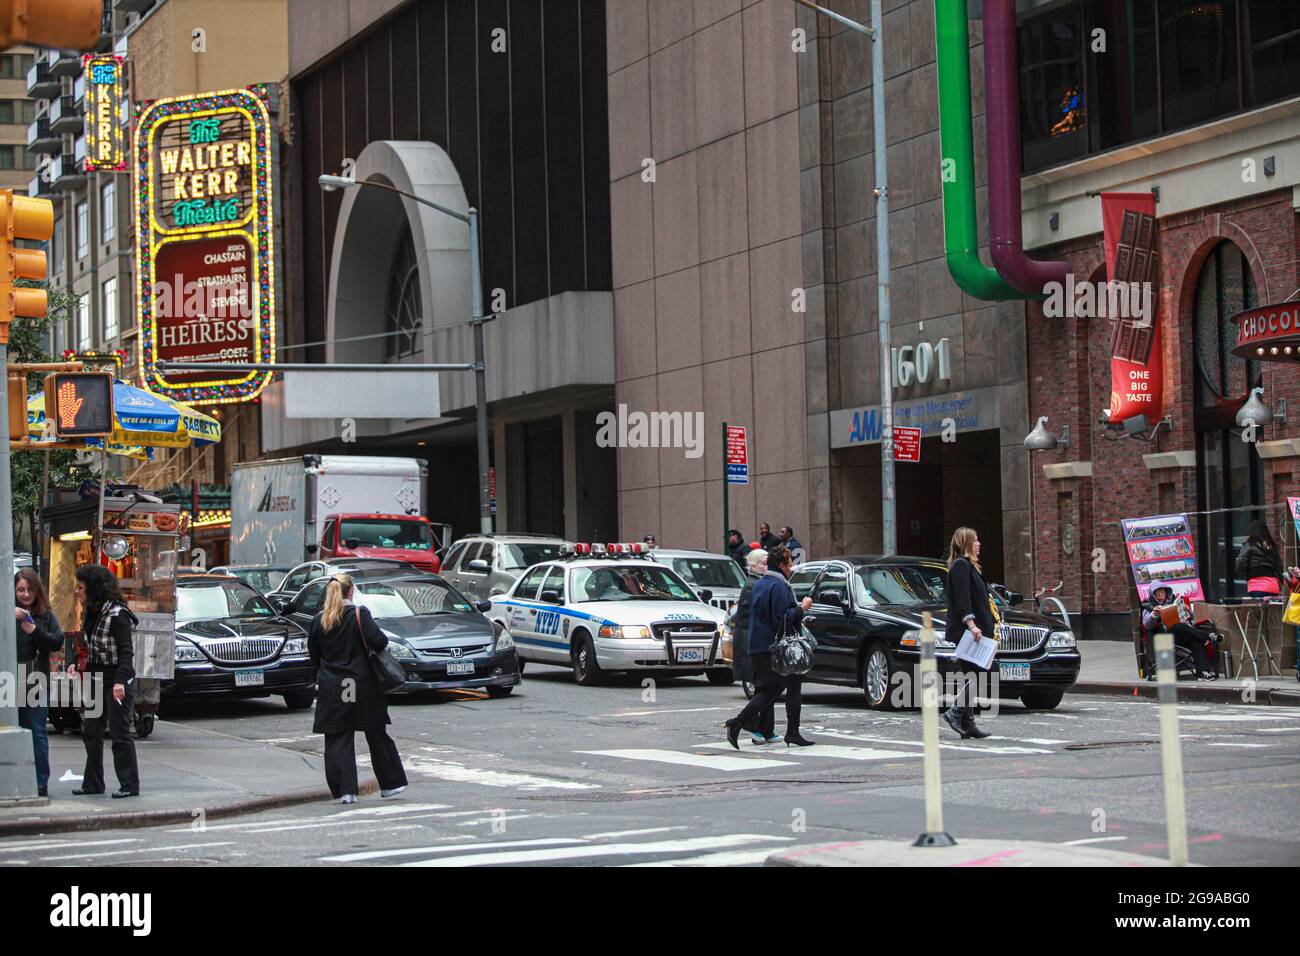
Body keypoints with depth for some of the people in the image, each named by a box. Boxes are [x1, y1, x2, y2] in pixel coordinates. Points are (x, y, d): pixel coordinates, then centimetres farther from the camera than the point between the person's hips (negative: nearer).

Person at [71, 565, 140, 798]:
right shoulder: (90, 613, 10)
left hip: (117, 682, -9)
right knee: (90, 732, 11)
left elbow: (126, 651, -20)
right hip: (97, 680, 9)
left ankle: (130, 785, 2)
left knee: (119, 733, -5)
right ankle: (93, 783, 19)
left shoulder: (116, 614, -16)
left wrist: (120, 681, -29)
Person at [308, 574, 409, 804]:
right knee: (376, 735, 11)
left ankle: (345, 790, -3)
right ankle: (390, 783, 18)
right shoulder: (359, 614, -9)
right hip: (362, 685, -1)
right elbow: (379, 641, -18)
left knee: (337, 740, 4)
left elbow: (313, 655, 8)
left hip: (331, 688, 1)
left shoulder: (318, 621, 1)